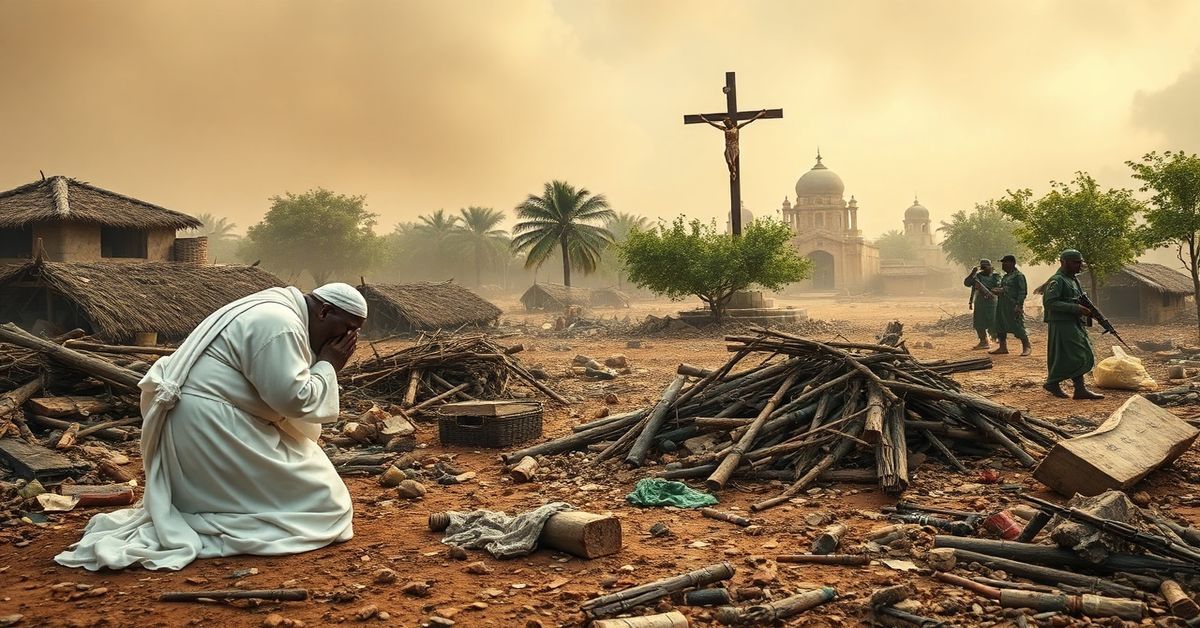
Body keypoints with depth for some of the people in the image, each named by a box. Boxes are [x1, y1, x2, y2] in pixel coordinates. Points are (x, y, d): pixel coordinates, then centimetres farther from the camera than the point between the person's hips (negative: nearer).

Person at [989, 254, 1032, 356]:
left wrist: (1019, 305, -21)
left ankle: (1026, 347, 2)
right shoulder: (1004, 277, 18)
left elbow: (1022, 292, -14)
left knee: (1018, 327, -7)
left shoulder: (1019, 275, -8)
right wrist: (997, 291, 3)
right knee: (1000, 326, 10)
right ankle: (1003, 347, 18)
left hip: (1013, 306, -9)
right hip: (1002, 305, 9)